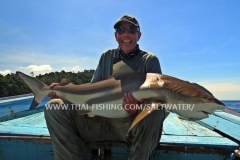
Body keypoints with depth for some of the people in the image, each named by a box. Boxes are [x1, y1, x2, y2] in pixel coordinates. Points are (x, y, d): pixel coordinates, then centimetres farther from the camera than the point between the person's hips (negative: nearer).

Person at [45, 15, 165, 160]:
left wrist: (138, 107, -29)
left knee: (155, 113, -35)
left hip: (135, 124, -2)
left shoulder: (150, 60, 3)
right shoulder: (107, 56, 12)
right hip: (103, 122, 3)